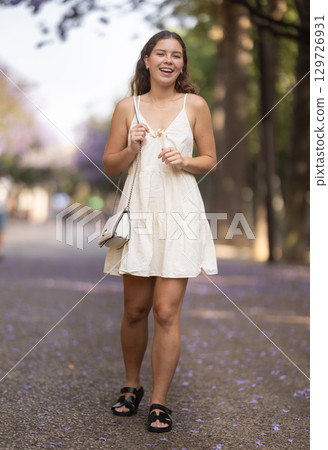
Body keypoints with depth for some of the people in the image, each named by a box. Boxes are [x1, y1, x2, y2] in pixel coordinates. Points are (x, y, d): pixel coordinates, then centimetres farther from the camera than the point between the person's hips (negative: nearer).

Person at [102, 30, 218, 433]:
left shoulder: (195, 105, 4)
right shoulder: (127, 107, 5)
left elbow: (210, 159, 10)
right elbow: (109, 165, 8)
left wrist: (185, 162, -10)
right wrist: (132, 149, -11)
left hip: (179, 213, -1)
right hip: (138, 213, 2)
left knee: (167, 312, -5)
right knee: (135, 310, 10)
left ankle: (159, 402, 7)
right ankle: (131, 385, 32)